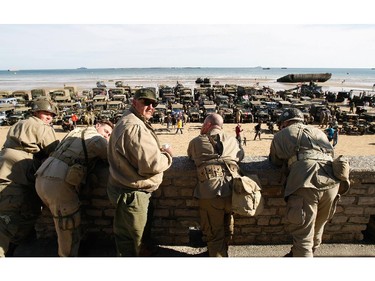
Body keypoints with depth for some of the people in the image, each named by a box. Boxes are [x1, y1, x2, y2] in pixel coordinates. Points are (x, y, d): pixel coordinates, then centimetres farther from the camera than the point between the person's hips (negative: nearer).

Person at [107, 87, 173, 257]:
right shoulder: (135, 127, -26)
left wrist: (158, 151, 9)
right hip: (132, 193, -11)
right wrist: (167, 155, -11)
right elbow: (151, 164, -31)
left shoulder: (127, 121, 11)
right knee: (131, 243, 11)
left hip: (125, 190, 11)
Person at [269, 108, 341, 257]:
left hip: (305, 183, -5)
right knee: (317, 229, 24)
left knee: (303, 235, 2)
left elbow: (276, 160, 22)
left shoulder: (281, 135, 14)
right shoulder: (318, 131, 27)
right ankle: (310, 253, 45)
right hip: (331, 181, 6)